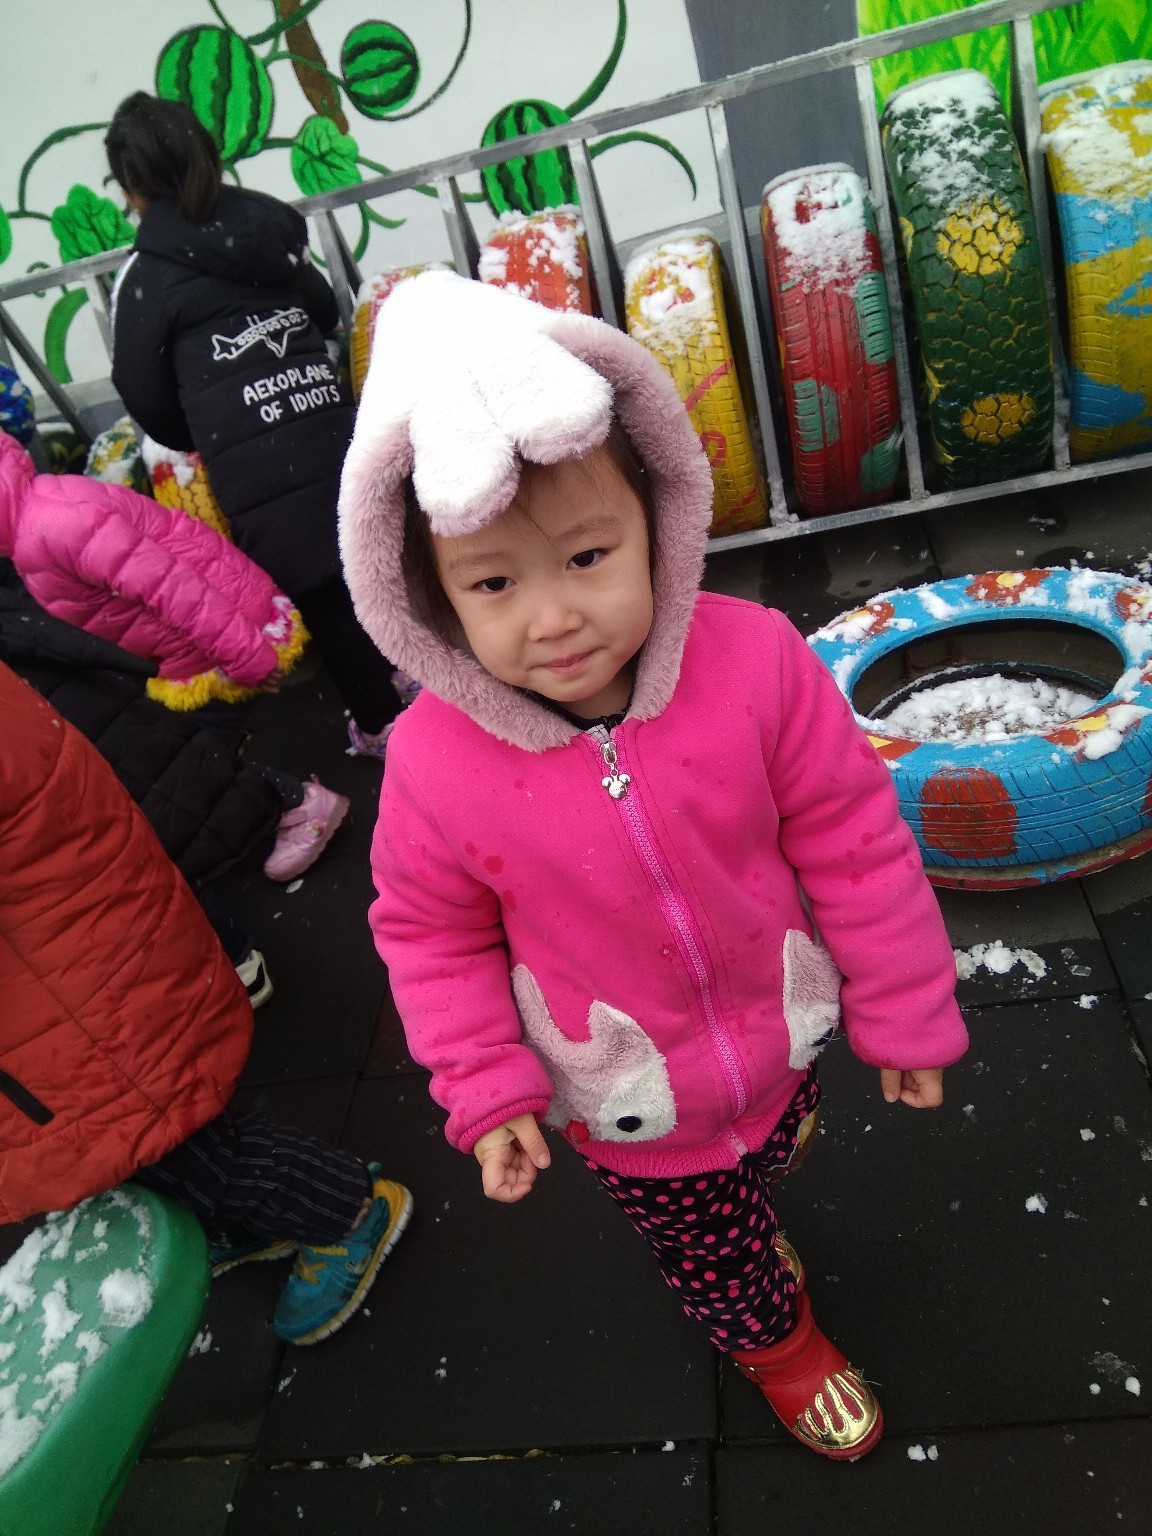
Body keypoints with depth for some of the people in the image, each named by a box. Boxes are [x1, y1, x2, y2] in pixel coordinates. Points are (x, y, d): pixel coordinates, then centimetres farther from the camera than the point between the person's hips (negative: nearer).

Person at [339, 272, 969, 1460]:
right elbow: (431, 932, -10)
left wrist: (903, 1008, -6)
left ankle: (744, 1231, 74)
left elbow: (852, 844, -15)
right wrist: (486, 1090, -12)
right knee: (706, 1250, 27)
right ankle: (774, 1338, 64)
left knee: (766, 1158, 35)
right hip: (629, 1110, -1)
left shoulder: (754, 663, -28)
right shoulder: (434, 761, -28)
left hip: (781, 1040, 2)